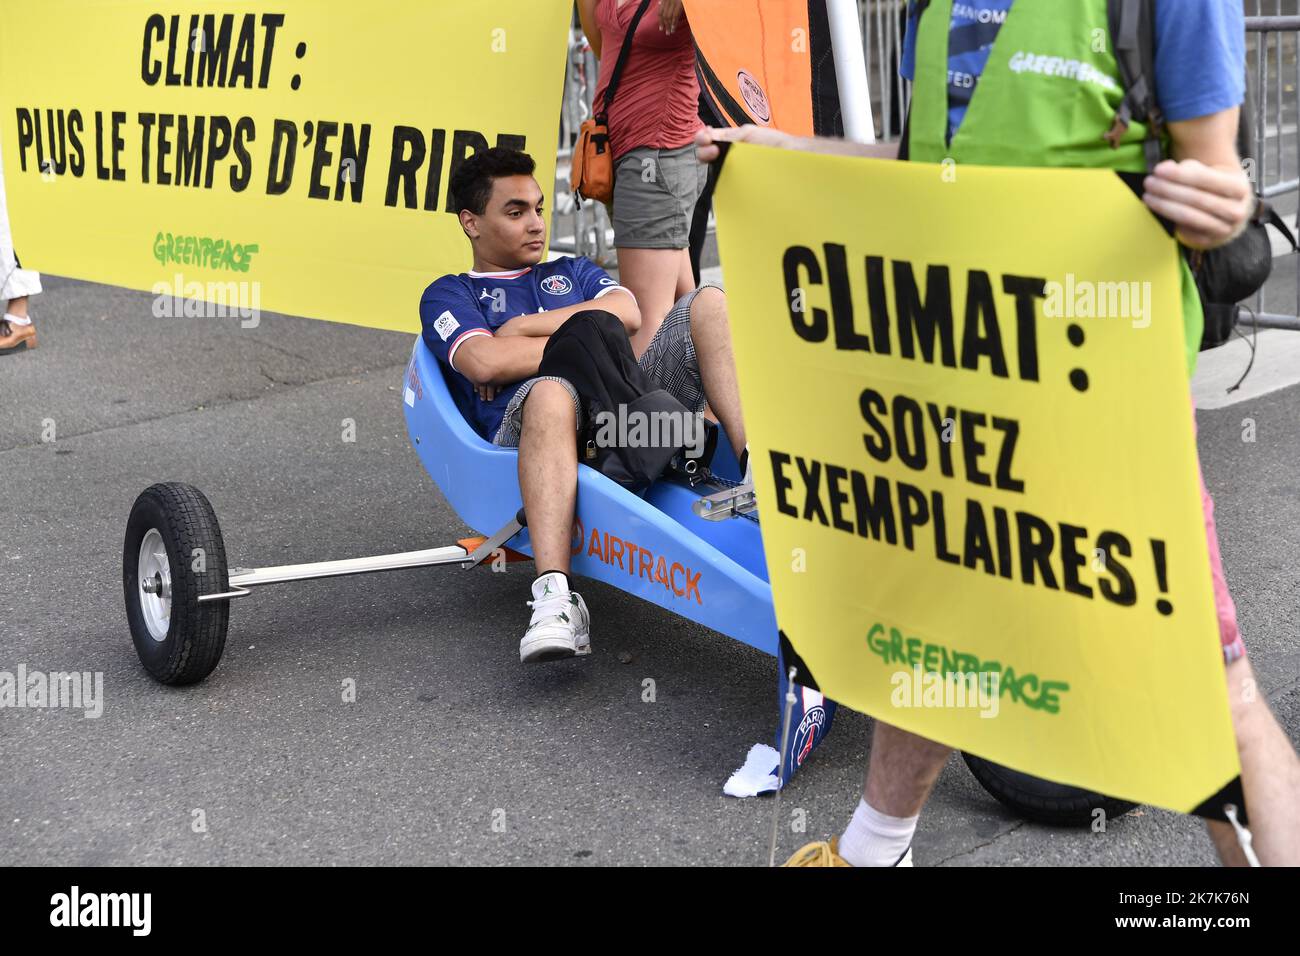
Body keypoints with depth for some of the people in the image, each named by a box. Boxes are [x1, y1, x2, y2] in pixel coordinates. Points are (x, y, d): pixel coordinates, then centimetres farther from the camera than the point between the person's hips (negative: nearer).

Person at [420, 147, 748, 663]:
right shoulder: (449, 294, 21)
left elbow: (627, 312, 10)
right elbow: (485, 362, -3)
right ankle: (555, 601, -54)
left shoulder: (572, 271, 34)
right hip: (526, 429, -4)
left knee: (707, 303, -14)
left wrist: (525, 327, 3)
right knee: (551, 390, -42)